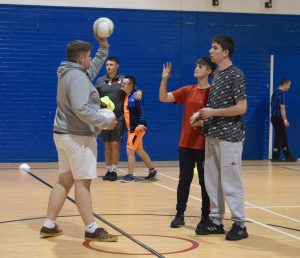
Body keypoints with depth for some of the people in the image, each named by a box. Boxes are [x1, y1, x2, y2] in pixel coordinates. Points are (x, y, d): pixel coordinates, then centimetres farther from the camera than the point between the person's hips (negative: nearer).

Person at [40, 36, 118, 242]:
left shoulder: (69, 73, 14)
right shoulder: (78, 77, -18)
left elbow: (94, 68, 31)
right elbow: (81, 109, -28)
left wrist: (104, 47, 30)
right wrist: (105, 121, -20)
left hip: (64, 134, 10)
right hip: (78, 136, -10)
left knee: (65, 180, 12)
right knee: (83, 182, -6)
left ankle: (49, 225, 14)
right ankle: (92, 229, 0)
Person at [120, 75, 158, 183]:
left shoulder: (136, 96, -14)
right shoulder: (126, 96, 8)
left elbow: (141, 111, -18)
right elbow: (126, 112, 15)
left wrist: (141, 124, -26)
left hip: (137, 128, -9)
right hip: (131, 128, 9)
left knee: (130, 149, -8)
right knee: (139, 150, 16)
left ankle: (130, 175, 0)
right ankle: (152, 170, 29)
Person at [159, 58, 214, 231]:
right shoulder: (187, 90, 7)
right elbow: (163, 98, 3)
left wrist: (204, 121, -22)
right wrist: (164, 79, -9)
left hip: (204, 145, -4)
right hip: (185, 143, 4)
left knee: (205, 181, 4)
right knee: (184, 180, 9)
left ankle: (206, 217, 13)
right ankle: (180, 214, 16)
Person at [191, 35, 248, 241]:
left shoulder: (235, 75, -12)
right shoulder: (217, 74, 13)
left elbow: (241, 108, -17)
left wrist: (213, 113, -16)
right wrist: (201, 113, 5)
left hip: (229, 136, -8)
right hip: (213, 135, 8)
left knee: (230, 181, -5)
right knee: (212, 180, 10)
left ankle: (240, 224, 4)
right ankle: (216, 221, 17)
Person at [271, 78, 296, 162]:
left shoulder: (275, 92, 15)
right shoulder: (281, 93, -14)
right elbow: (282, 107, -18)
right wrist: (285, 119, -17)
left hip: (274, 117, 9)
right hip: (278, 118, -9)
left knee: (283, 137, 12)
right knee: (279, 138, -2)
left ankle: (288, 156, 15)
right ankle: (275, 157, 2)